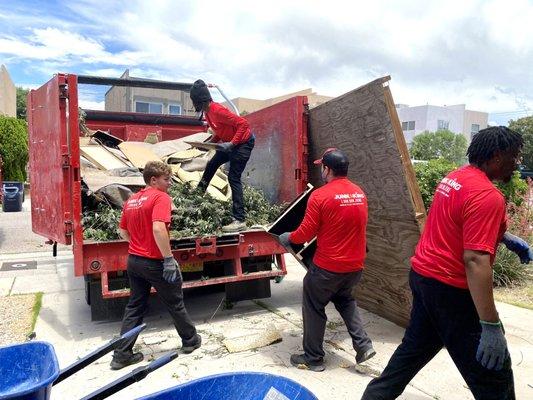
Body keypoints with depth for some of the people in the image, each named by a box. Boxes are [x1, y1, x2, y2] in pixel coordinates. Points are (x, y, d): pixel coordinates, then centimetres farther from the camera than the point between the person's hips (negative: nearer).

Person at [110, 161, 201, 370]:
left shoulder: (131, 200, 9)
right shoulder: (161, 197, -16)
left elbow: (122, 231, 16)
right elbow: (158, 228, -29)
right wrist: (169, 258, -26)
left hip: (134, 260, 7)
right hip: (155, 262, -7)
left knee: (135, 306, 17)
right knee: (175, 303, 12)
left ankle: (122, 354, 19)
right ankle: (190, 340, 30)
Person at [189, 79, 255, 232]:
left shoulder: (218, 110, -26)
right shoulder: (207, 111, 3)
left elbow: (243, 124, -29)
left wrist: (231, 144, -32)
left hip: (244, 142, -10)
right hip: (230, 143, 10)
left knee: (233, 178, -15)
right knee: (211, 165, 21)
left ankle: (240, 221, -15)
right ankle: (198, 192, 43)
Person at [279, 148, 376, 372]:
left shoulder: (320, 196, -16)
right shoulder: (360, 194, 3)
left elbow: (305, 234, -13)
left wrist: (288, 238, 6)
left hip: (327, 266, -6)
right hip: (356, 265, 7)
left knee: (314, 308, 13)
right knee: (344, 299, 30)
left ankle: (313, 359, 24)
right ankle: (363, 345, 22)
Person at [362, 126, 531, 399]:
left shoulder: (454, 178, 8)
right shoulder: (487, 195, -20)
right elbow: (475, 260, -28)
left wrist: (505, 238, 16)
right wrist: (491, 326, -26)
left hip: (423, 274, 9)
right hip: (451, 288, -9)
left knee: (414, 347, 24)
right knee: (493, 373, 7)